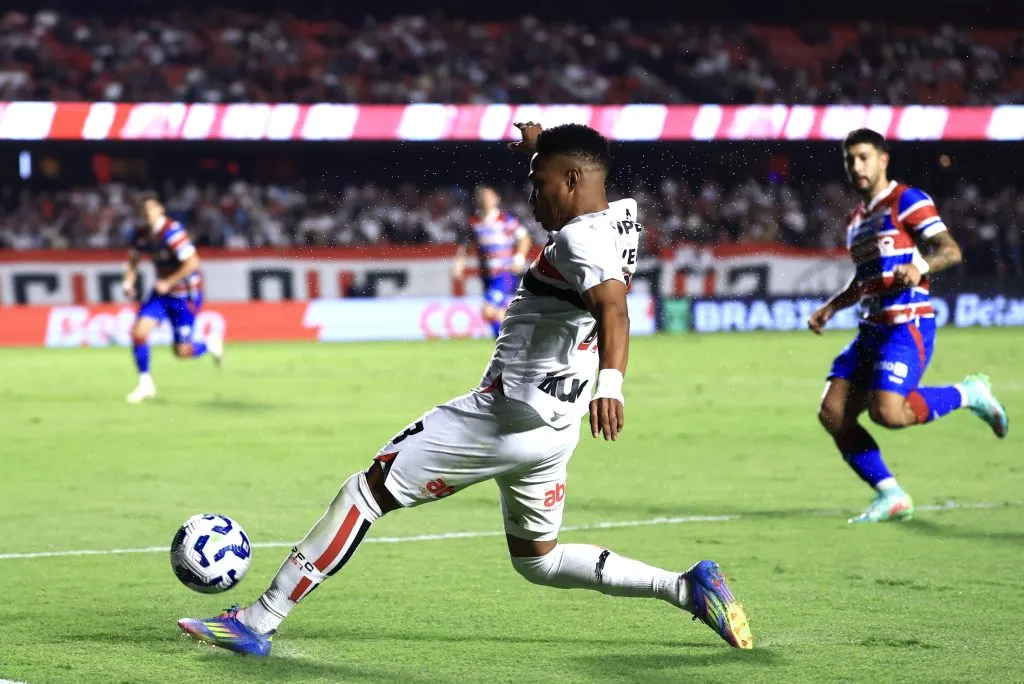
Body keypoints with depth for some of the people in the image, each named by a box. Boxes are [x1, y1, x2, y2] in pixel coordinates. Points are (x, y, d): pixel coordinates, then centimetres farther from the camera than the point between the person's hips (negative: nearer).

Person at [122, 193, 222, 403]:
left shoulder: (172, 232, -22)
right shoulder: (142, 235, 0)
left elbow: (192, 262, -26)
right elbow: (133, 260, 18)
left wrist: (168, 283, -24)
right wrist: (128, 282, 0)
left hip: (185, 295, -6)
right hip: (162, 293, 6)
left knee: (181, 352, -5)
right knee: (138, 332, -10)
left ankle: (211, 344, 28)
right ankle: (145, 384, 5)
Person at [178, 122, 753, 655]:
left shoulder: (580, 238, -18)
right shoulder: (624, 218, 9)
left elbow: (614, 308, -37)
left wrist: (610, 383, -52)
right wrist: (542, 149, 39)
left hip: (508, 411, -9)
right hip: (556, 426, 9)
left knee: (367, 490, -3)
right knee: (537, 559, 24)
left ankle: (258, 622, -3)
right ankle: (687, 588, 13)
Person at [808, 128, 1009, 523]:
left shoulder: (907, 201, -4)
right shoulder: (856, 220, 21)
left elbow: (950, 251, -13)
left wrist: (920, 267, -33)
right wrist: (830, 308, 19)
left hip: (907, 324, -8)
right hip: (872, 329, 8)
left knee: (886, 412, -25)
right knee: (832, 413, -6)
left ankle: (969, 395, 0)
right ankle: (891, 497, 1)